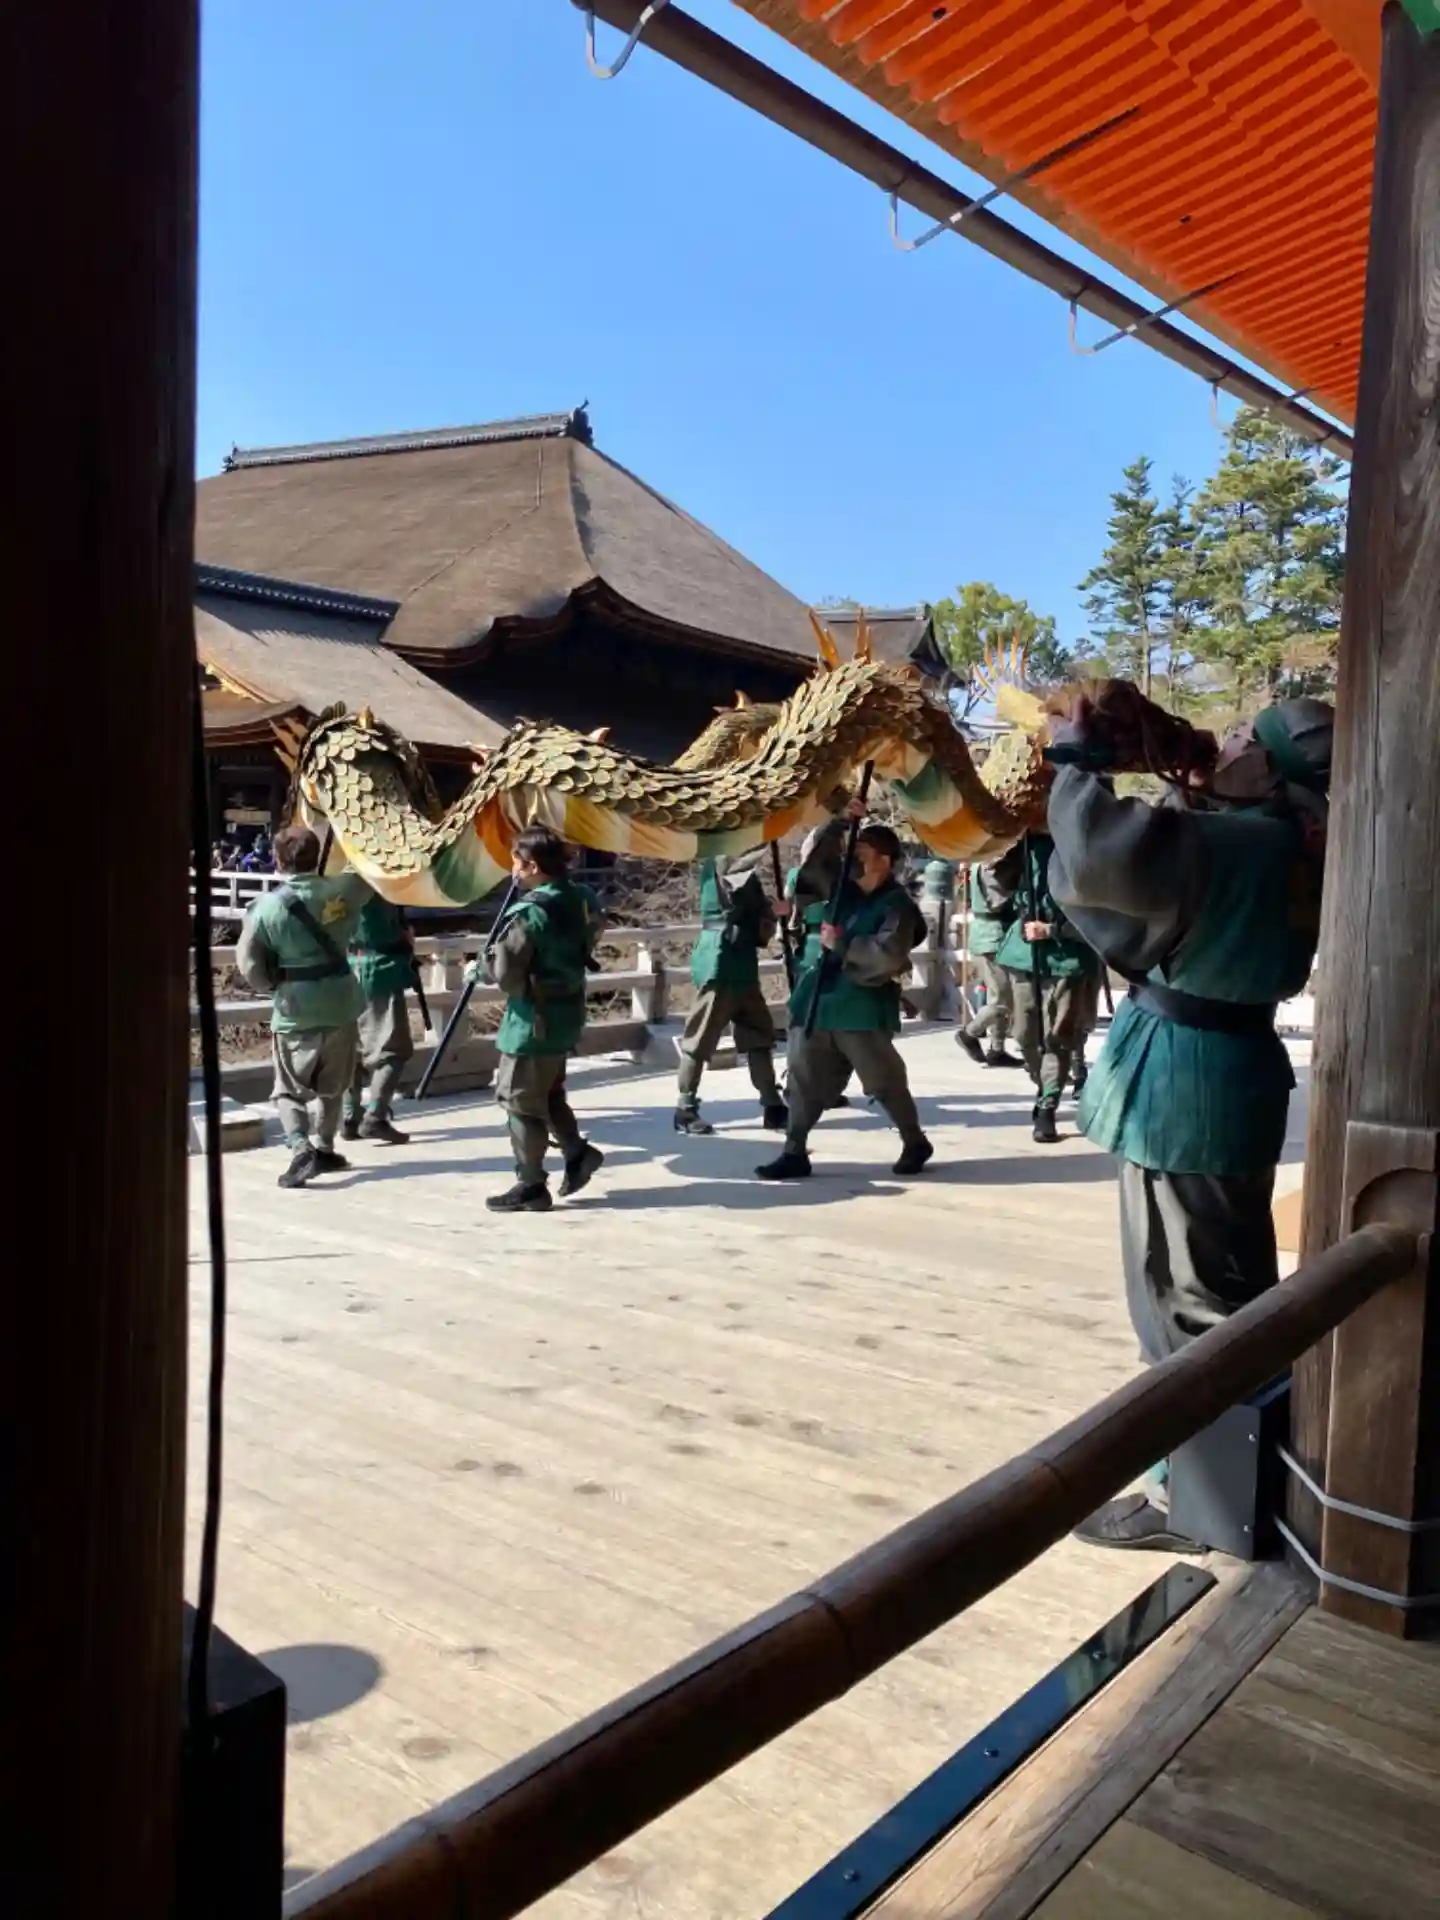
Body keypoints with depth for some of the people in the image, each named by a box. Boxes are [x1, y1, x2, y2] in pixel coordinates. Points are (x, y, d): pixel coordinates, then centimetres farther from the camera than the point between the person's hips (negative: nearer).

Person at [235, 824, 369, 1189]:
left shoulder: (266, 906, -11)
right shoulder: (340, 890, -5)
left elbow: (249, 965, -8)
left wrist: (272, 985, 10)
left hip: (294, 1010, -2)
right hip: (339, 1003, 2)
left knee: (290, 1090, 8)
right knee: (331, 1086, 19)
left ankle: (301, 1150, -11)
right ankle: (323, 1148, 26)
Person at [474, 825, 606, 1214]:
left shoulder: (530, 913, -21)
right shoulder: (579, 900, 4)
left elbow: (506, 976, -20)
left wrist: (481, 966, -2)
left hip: (533, 1020, -8)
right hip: (566, 1013, 8)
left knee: (521, 1102, 3)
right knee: (548, 1093, 24)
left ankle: (530, 1186, 10)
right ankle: (578, 1152, 19)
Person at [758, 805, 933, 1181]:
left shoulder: (897, 905, -11)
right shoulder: (846, 888, 10)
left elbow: (889, 954, -24)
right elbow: (816, 862, 11)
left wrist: (841, 944, -18)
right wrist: (840, 823, -1)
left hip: (863, 1009, -7)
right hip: (820, 1002, 7)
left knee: (886, 1082, 4)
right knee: (805, 1078, 7)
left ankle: (915, 1144, 24)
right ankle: (795, 1153, 14)